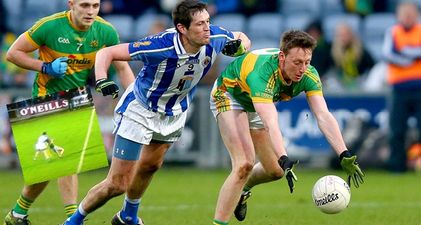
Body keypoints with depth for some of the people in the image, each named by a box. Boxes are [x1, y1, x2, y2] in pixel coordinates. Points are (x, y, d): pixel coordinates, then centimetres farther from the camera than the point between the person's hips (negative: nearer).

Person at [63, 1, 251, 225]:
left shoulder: (215, 37, -21)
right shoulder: (160, 46, -36)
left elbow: (242, 38, 2)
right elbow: (107, 52, -29)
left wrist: (238, 45, -22)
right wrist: (101, 80, -48)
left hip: (174, 113, 6)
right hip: (139, 110, -6)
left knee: (150, 166, 25)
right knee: (118, 183, -6)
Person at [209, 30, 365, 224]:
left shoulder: (308, 75, -25)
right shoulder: (263, 73, -43)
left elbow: (323, 116, -32)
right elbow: (270, 123, -53)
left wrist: (345, 156, -44)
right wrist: (283, 159, -66)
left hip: (255, 106, 7)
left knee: (275, 171, 9)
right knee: (245, 164, -25)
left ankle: (242, 188, 42)